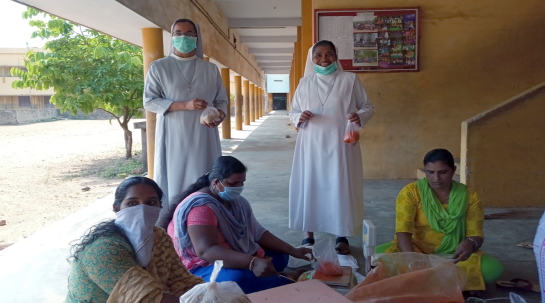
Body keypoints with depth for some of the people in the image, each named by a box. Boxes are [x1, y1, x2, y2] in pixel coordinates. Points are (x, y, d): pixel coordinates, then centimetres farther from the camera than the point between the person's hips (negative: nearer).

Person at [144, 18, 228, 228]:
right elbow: (149, 101, -2)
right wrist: (184, 105, -15)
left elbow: (221, 100, 14)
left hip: (203, 137, 2)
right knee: (172, 181, -2)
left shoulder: (211, 69, 10)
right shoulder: (159, 67, 3)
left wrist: (220, 114, -10)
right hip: (173, 137, -2)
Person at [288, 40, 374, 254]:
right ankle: (309, 235, 18)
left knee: (342, 188, 2)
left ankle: (342, 237, 17)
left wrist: (360, 116, -18)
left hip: (340, 145, -2)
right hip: (311, 145, 2)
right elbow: (292, 112, 12)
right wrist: (299, 117, -12)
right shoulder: (305, 83, 8)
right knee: (309, 187, 5)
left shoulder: (350, 80, 2)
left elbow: (368, 107, 4)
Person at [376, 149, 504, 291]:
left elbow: (476, 234, -5)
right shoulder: (410, 192, -9)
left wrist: (470, 244, -31)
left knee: (493, 268, -27)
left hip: (452, 254, 2)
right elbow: (403, 231, -18)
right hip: (416, 249, -1)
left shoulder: (470, 196, -2)